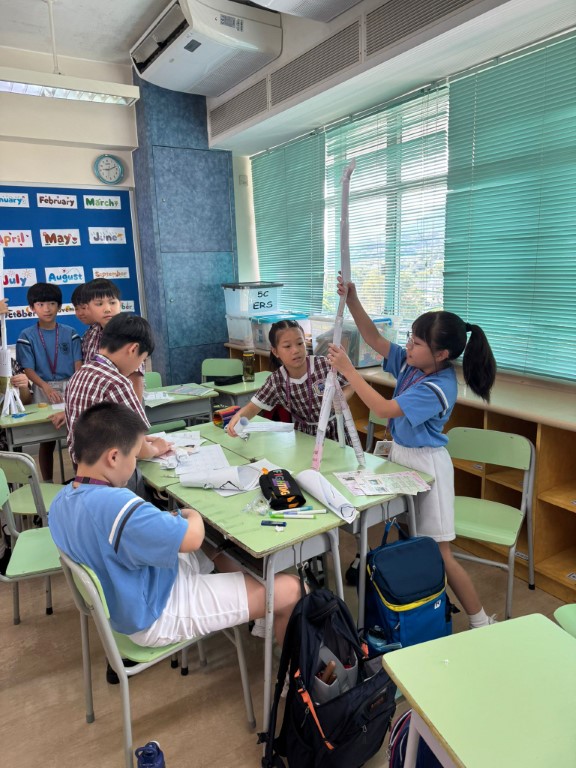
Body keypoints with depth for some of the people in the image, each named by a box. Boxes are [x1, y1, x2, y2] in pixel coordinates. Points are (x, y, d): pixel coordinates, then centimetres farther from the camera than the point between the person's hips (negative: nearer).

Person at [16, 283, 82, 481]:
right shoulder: (27, 336, 0)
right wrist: (47, 388, -24)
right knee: (47, 440, 5)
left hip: (70, 386, 1)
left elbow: (78, 364, 0)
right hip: (43, 390, -1)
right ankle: (48, 483, 17)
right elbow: (29, 369, -6)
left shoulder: (70, 333, 4)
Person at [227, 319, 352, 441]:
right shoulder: (277, 381, -13)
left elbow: (350, 386, -4)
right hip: (305, 434, 1)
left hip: (334, 431, -1)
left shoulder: (325, 365, -19)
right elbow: (253, 407, -8)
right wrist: (238, 416, -30)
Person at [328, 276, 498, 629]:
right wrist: (352, 301, -12)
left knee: (438, 552, 1)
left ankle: (481, 622, 18)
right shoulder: (410, 363, -3)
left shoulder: (437, 388, -26)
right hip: (401, 454, 8)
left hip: (426, 464, -8)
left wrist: (347, 369, -28)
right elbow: (375, 339, 1)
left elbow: (384, 409, -29)